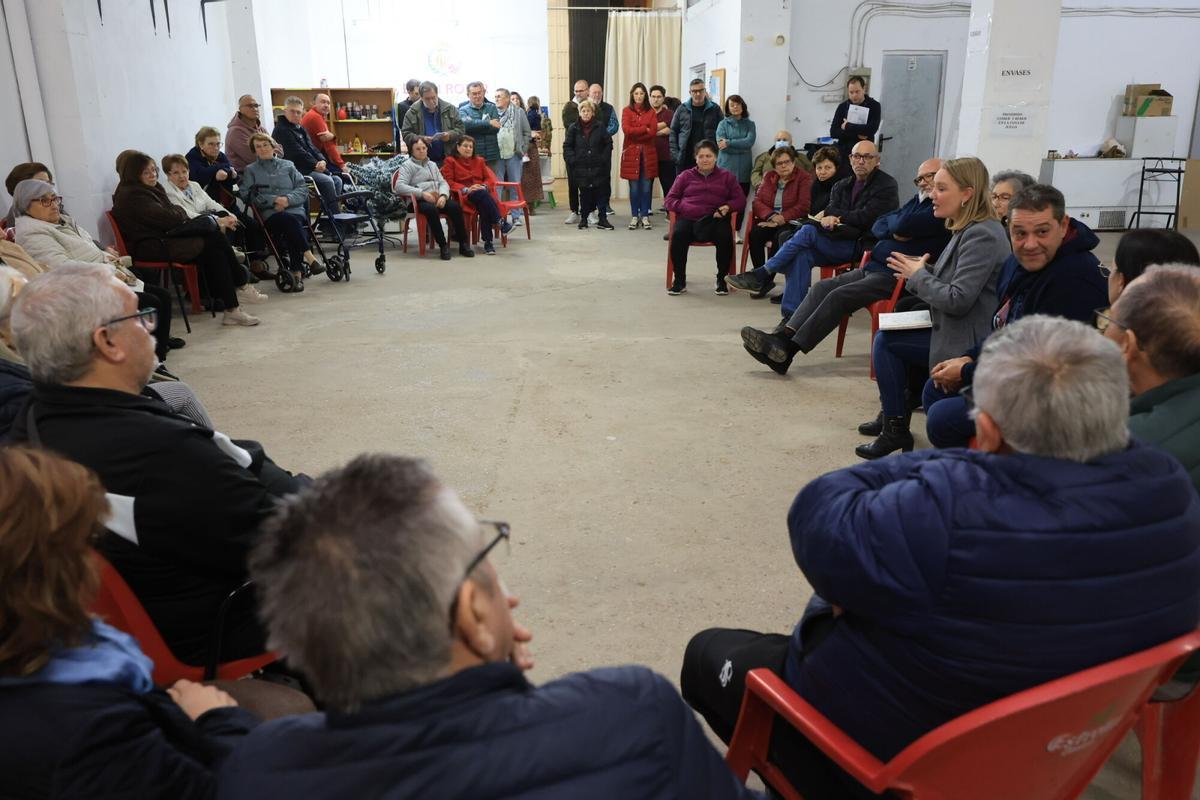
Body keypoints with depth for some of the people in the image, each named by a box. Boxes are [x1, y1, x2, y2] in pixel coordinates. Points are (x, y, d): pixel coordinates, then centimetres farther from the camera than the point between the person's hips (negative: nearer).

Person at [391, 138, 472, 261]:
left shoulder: (433, 165, 28)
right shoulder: (407, 165, 10)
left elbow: (443, 182, 18)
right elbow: (399, 186, -5)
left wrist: (443, 195, -7)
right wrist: (422, 193, -16)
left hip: (438, 198, 4)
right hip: (420, 200, -4)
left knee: (455, 206, -27)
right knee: (431, 209, -39)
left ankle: (463, 244, -24)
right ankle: (443, 245, -32)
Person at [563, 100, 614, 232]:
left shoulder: (599, 127, 2)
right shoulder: (573, 129, 2)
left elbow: (608, 143, 7)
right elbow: (567, 147, 4)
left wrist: (604, 158, -1)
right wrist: (573, 160, -6)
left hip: (598, 168, 0)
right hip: (581, 168, 0)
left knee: (600, 193, 0)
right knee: (584, 194, 5)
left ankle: (602, 220, 4)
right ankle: (583, 219, 14)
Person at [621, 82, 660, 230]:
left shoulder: (651, 112, 8)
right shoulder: (627, 111, 4)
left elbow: (653, 132, -5)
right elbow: (626, 129, -11)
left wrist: (635, 133, -9)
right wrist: (645, 129, -9)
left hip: (648, 153, 1)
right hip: (631, 153, -1)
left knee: (646, 187, 1)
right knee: (634, 187, 1)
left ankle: (645, 216, 9)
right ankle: (634, 216, 9)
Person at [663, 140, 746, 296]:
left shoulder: (727, 176, 22)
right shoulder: (686, 176, 23)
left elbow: (740, 200, 16)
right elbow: (669, 200, 17)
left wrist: (727, 207, -7)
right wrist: (683, 207, -5)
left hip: (715, 219, 0)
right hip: (688, 218, 0)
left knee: (725, 236, -34)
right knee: (678, 235, -34)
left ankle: (722, 279, -12)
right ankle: (679, 280, -19)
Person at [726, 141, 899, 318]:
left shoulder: (887, 185, 3)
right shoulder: (842, 185, 23)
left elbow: (865, 218, -9)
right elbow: (830, 210, 7)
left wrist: (834, 215, -1)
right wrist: (827, 218, -17)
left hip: (861, 245, -6)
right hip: (840, 241, 6)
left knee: (808, 231, -25)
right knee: (802, 255, -25)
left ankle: (762, 275, -21)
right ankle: (792, 316, -29)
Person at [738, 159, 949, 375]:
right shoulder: (918, 201, 24)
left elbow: (904, 225, -21)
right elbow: (877, 227, 17)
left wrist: (893, 223, 2)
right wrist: (895, 232, -4)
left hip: (895, 277, -9)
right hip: (871, 267, 9)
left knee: (838, 296, -23)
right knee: (822, 288, -8)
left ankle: (788, 350, -24)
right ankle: (782, 335, -19)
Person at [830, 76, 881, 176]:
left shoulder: (874, 106, -2)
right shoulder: (842, 106, 5)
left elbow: (871, 129, -18)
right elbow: (833, 132, -4)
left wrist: (847, 127, -11)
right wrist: (856, 133, -14)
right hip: (844, 154, 2)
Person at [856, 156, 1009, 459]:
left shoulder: (981, 236, -21)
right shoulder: (969, 230, 11)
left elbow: (958, 299, -25)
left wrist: (918, 275, -11)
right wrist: (920, 272, -1)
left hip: (968, 342, -10)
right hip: (957, 331, 10)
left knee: (885, 342, -6)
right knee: (885, 340, 7)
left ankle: (896, 430, 6)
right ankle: (894, 425, 12)